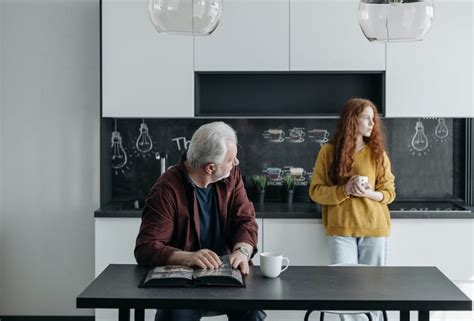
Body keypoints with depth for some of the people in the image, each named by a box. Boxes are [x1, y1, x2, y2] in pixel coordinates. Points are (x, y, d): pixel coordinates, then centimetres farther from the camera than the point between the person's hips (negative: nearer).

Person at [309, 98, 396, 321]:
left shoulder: (378, 153, 5)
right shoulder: (329, 152, 1)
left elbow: (389, 192, 7)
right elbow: (316, 191, 1)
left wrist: (368, 193, -14)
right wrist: (344, 190, -15)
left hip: (374, 228, 1)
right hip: (341, 229, -1)